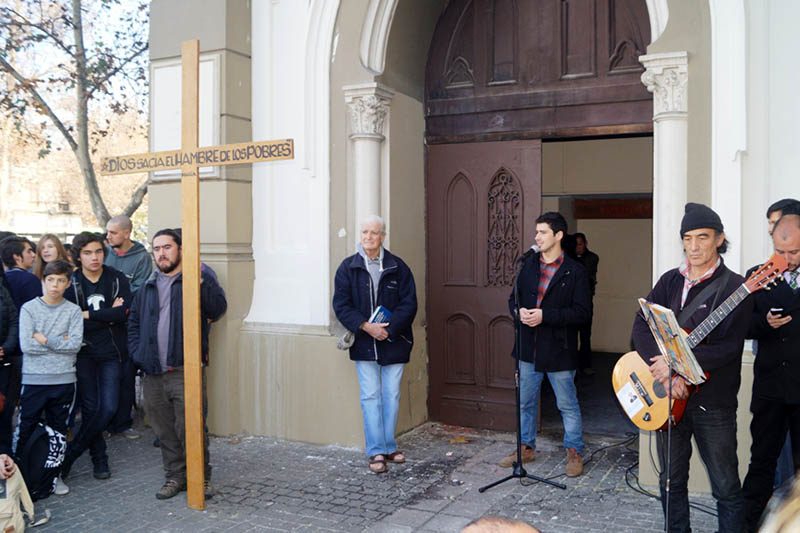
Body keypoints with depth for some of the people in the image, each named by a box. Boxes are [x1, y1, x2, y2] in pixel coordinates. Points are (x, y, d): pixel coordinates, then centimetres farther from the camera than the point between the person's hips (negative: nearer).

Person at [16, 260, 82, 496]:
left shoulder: (73, 311, 0)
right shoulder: (29, 308, -1)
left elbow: (75, 344, -11)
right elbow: (26, 345, -12)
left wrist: (45, 339, -12)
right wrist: (59, 343, -10)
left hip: (64, 380, 1)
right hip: (33, 380, -1)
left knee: (59, 431, 13)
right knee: (24, 430, 6)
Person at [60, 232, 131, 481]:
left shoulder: (117, 279, 0)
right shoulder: (71, 283, -2)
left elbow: (125, 313, -13)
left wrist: (87, 315, -13)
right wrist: (109, 316, -15)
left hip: (111, 353, 1)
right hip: (84, 354, -1)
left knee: (109, 408, -6)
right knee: (90, 408, 2)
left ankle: (71, 453, 11)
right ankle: (99, 459, 19)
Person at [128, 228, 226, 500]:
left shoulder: (197, 281, 0)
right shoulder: (147, 288, 17)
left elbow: (218, 308, -17)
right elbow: (133, 324, 24)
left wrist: (201, 281, -28)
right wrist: (138, 355, 9)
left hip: (185, 372, -5)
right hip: (153, 375, 5)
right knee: (165, 431, 13)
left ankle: (201, 477, 13)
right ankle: (175, 476, 27)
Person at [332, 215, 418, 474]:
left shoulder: (398, 267, 0)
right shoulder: (348, 267, 0)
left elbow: (409, 303, -3)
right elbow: (341, 305, -4)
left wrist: (389, 328, -15)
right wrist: (365, 326, -17)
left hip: (394, 342, 1)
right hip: (364, 344, -1)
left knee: (392, 396, 9)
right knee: (370, 397, 2)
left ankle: (388, 446, 22)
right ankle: (376, 451, 8)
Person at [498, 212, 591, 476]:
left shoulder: (575, 271, -10)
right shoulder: (528, 265, 5)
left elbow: (583, 312, -15)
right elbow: (514, 298, 13)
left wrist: (545, 315, -22)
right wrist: (519, 311, -11)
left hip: (558, 350, -5)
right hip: (529, 347, 5)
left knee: (567, 405, 8)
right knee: (525, 402, 16)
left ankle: (575, 452, 25)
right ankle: (526, 448, 32)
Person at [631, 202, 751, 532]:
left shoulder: (734, 287, -9)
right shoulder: (670, 280, 6)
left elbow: (729, 347, -19)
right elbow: (641, 326, -4)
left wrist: (675, 362, -23)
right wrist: (664, 370, -18)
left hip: (713, 402, -4)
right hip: (669, 396, 5)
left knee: (726, 487, 6)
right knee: (671, 480, 16)